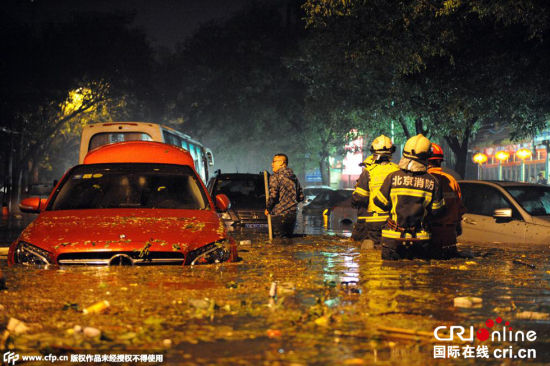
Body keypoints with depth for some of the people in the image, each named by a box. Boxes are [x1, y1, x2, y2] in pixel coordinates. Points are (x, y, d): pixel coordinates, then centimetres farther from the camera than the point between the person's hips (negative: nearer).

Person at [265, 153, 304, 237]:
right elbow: (301, 197, 16)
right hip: (292, 215, 6)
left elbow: (273, 196, -18)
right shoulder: (294, 177, 14)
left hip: (279, 215, -6)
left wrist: (268, 209, -3)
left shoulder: (275, 177, -7)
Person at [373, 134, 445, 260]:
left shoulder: (392, 177, -8)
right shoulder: (432, 181, -5)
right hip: (420, 238, 1)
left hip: (394, 237, -1)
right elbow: (436, 210, 1)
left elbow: (380, 202, -1)